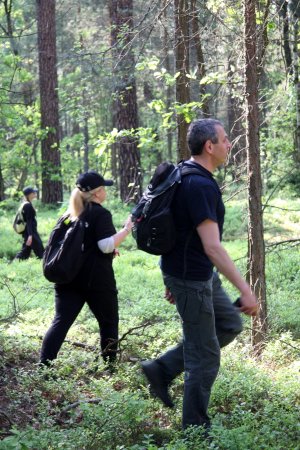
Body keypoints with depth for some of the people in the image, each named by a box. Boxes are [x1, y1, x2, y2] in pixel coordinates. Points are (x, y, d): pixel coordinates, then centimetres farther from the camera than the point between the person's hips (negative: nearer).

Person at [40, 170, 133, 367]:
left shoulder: (71, 213, 14)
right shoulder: (100, 214, -10)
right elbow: (107, 245, -20)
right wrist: (127, 229, -10)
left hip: (68, 277, 6)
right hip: (97, 280, -6)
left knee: (61, 321, 2)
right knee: (109, 322, 11)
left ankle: (43, 366, -8)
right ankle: (110, 366, 16)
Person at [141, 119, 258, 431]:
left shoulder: (185, 176, 7)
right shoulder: (201, 186, -25)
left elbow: (175, 229, 16)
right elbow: (212, 247, -29)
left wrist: (173, 277, 23)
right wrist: (245, 290, -28)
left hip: (199, 274, 10)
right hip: (191, 278, -10)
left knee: (229, 324, 21)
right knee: (205, 357, 1)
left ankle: (162, 369, 20)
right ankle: (195, 429, 15)